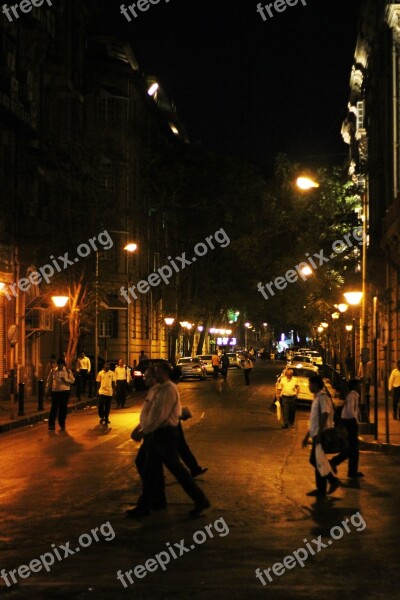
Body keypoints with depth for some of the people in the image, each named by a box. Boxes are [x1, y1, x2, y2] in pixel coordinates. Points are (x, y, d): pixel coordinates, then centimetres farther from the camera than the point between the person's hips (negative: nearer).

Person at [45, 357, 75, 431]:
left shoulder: (68, 371, 0)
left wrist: (65, 379, -18)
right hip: (55, 391, 0)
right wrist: (47, 390, 9)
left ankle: (62, 425, 17)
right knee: (54, 408, -3)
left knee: (63, 408, 5)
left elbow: (72, 381, -2)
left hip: (65, 392, 0)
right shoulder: (53, 371, 4)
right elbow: (49, 381, 11)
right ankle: (51, 425, 1)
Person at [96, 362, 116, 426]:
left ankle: (106, 418, 20)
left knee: (108, 406, 7)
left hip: (109, 392, 1)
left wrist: (114, 391, 3)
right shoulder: (100, 373, 1)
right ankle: (102, 417, 9)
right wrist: (97, 391, 2)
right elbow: (98, 383, 5)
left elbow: (113, 383, 7)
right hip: (102, 392, -1)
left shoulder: (112, 373, 4)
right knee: (101, 405, -10)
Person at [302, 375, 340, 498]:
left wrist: (319, 433, -29)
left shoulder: (323, 397, -12)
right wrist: (307, 436, 24)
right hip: (316, 435, 10)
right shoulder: (316, 398, 19)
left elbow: (325, 415, -24)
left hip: (321, 435, -10)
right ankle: (321, 489, 17)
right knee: (315, 461, 11)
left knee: (316, 461, -6)